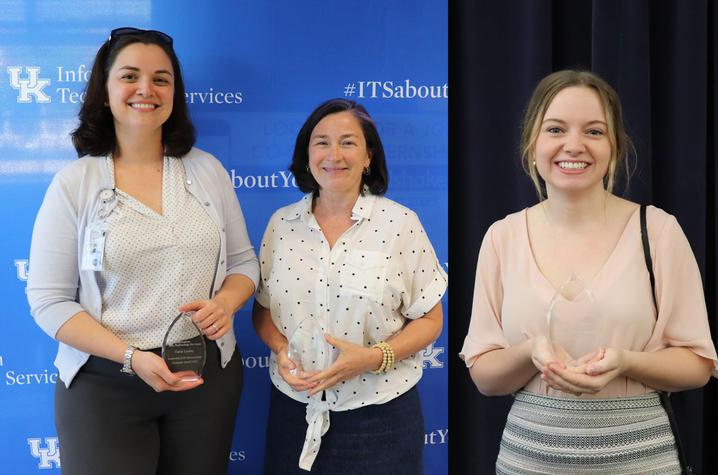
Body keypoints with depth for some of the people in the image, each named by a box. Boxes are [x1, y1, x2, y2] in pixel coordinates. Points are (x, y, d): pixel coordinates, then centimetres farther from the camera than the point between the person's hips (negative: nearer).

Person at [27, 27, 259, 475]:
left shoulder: (207, 170, 4)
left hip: (209, 373, 3)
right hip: (105, 383, -2)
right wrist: (132, 357, -18)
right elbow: (48, 300, -6)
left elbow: (243, 262, 10)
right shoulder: (73, 184, -4)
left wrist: (226, 303, -13)